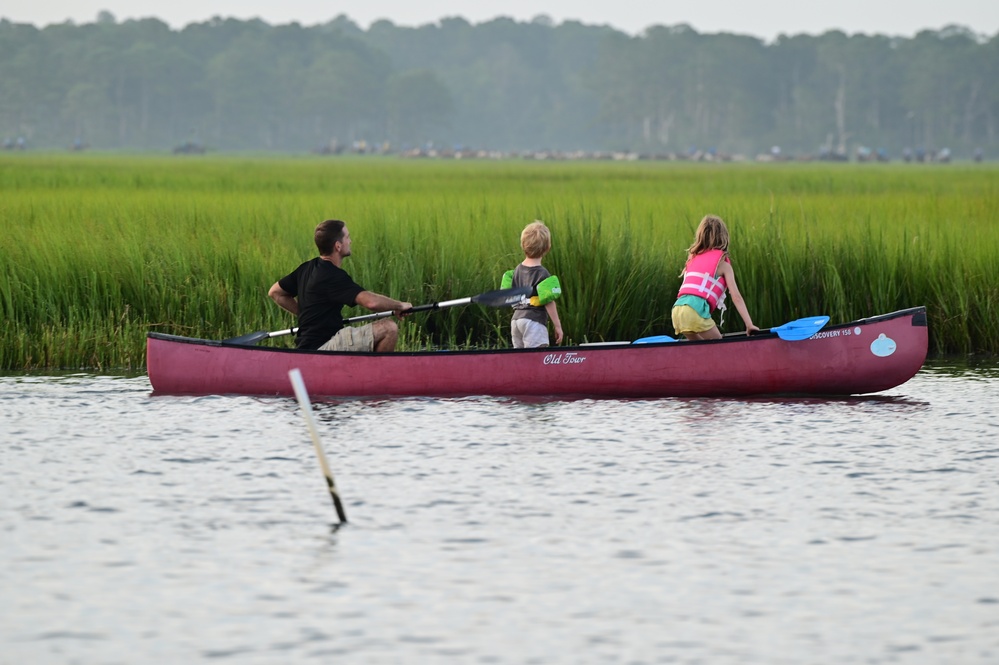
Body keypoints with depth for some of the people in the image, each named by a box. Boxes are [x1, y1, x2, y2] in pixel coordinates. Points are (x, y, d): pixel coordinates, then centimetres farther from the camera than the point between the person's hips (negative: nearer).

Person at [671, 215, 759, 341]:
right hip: (696, 310, -5)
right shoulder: (722, 263, 10)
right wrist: (749, 324, 1)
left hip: (677, 309, 5)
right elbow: (736, 297, 4)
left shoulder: (693, 258, 26)